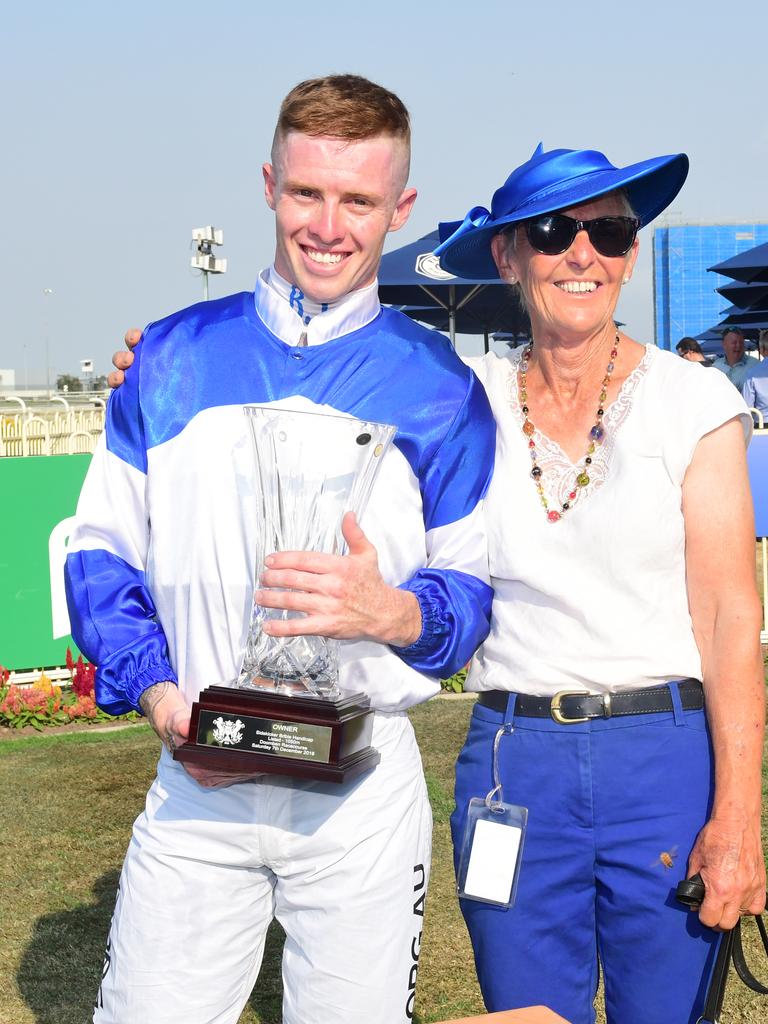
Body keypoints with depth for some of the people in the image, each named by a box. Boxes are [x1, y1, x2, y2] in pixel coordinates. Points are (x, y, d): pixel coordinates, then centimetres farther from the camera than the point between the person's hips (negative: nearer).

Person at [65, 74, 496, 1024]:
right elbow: (101, 549, 7)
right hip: (198, 777, 1)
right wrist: (157, 693, -9)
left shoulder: (438, 387, 2)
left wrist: (393, 610, -19)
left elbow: (478, 585, 3)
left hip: (362, 793, -1)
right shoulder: (174, 357, 6)